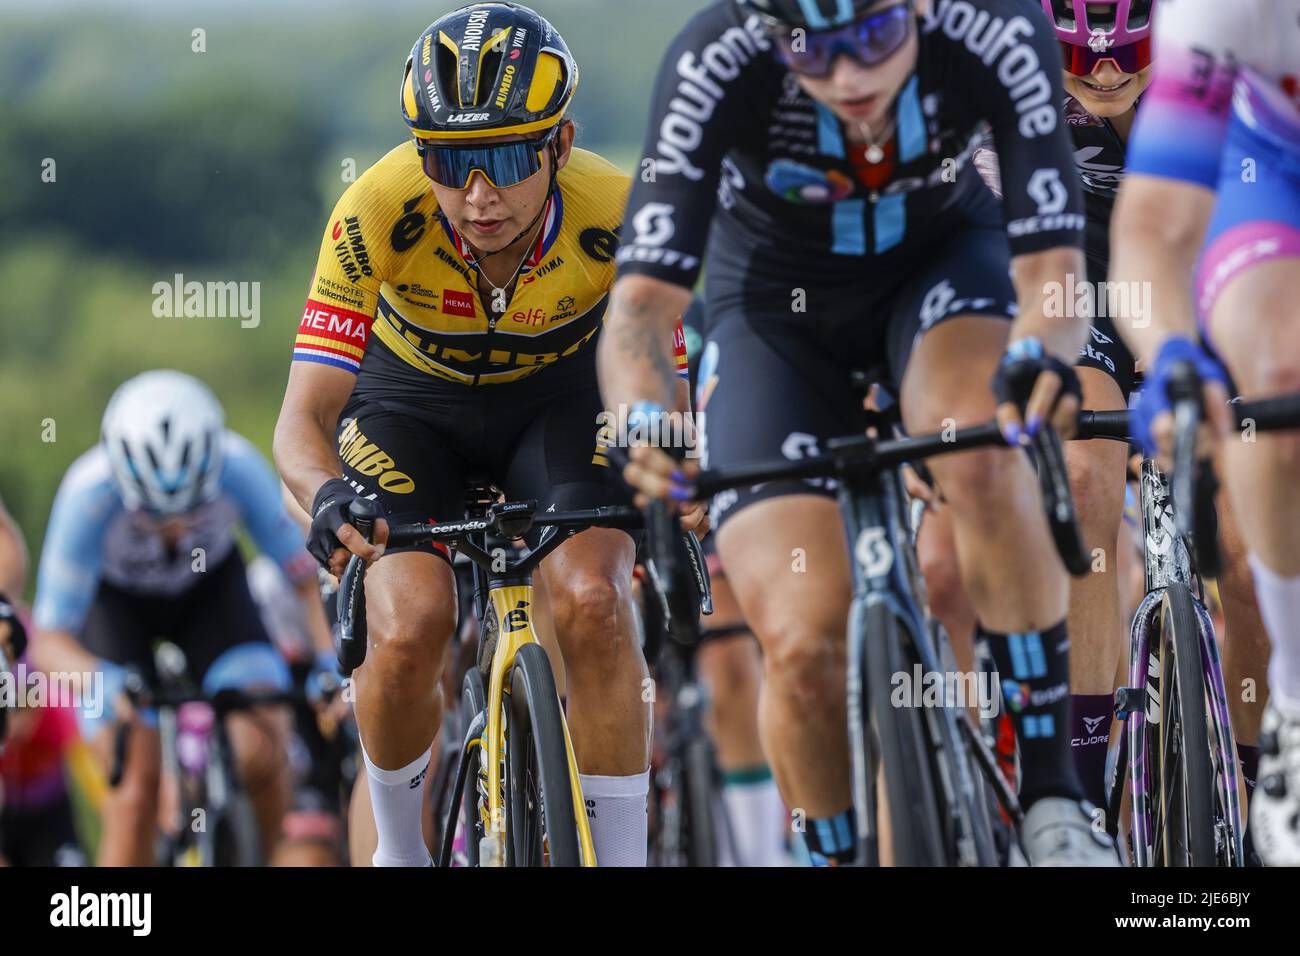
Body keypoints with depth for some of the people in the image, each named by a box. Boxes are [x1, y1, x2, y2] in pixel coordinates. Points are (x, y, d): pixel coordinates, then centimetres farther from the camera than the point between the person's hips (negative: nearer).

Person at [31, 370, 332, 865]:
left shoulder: (239, 468, -35)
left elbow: (306, 576, -23)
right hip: (114, 599, -1)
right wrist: (101, 678, -51)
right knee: (136, 790, -17)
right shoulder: (89, 493, -37)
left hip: (211, 587, 1)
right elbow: (48, 640, -31)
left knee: (262, 757, -20)